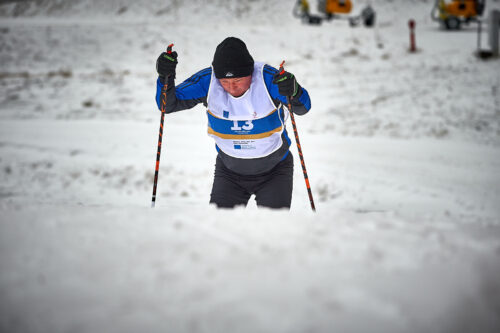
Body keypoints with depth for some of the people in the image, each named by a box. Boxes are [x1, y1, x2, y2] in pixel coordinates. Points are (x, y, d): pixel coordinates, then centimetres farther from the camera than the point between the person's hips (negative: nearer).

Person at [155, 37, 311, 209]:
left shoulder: (267, 78, -24)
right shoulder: (207, 80, -19)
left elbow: (303, 107, -30)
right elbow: (168, 105, -16)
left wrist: (294, 92, -54)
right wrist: (165, 77, -36)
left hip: (274, 172, -2)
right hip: (229, 170, 2)